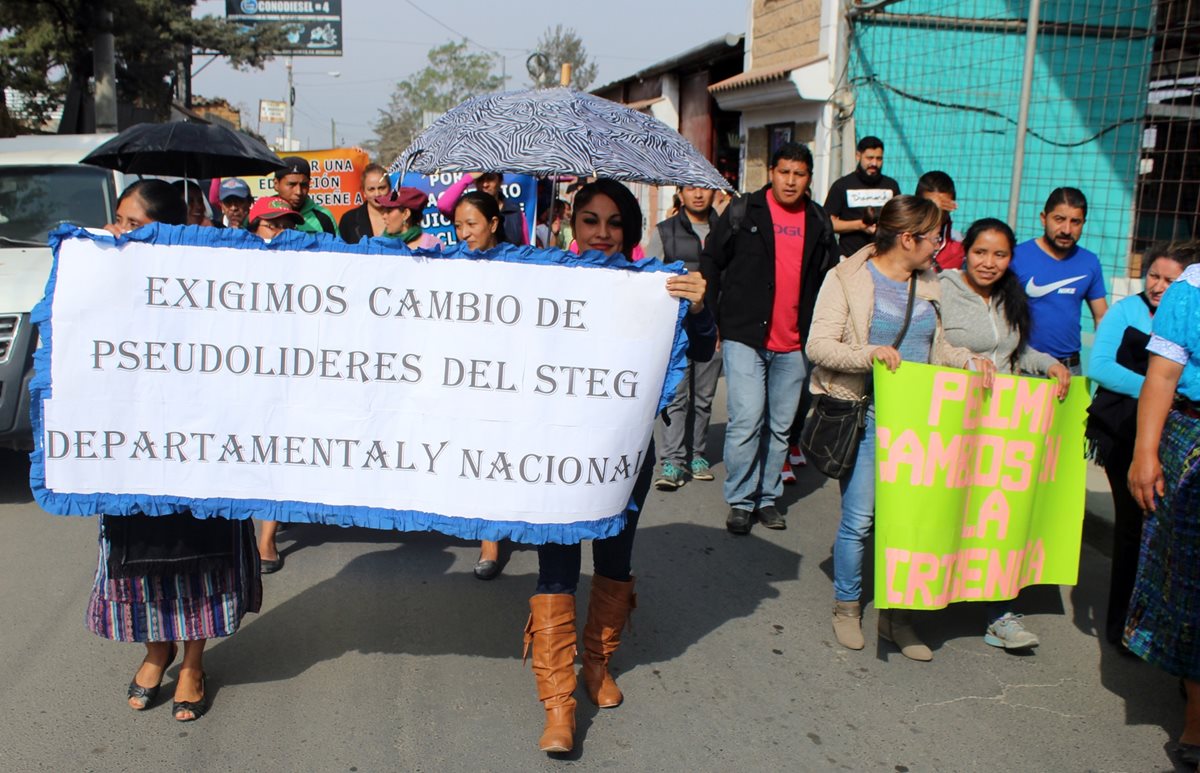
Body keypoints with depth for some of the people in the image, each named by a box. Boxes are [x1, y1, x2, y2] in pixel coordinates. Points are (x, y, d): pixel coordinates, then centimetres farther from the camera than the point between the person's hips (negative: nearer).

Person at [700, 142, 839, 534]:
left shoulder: (819, 222, 10)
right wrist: (714, 318, 1)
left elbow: (829, 278, 18)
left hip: (794, 344, 4)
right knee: (746, 420, -9)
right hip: (745, 337, -4)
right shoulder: (743, 212, 0)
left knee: (780, 426, 10)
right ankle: (740, 501, 6)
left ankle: (768, 497, 23)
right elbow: (710, 263, 4)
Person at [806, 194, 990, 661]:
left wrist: (970, 360, 2)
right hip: (866, 415, -5)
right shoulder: (848, 279, -5)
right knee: (858, 520, -3)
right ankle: (846, 608, 18)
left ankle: (896, 616, 20)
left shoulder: (927, 286, 13)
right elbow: (818, 346, -13)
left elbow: (936, 349, 20)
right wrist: (871, 353, -27)